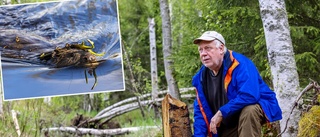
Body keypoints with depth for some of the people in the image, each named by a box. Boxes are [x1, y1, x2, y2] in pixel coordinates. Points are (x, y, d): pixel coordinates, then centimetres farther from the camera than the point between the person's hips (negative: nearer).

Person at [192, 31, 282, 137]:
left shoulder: (239, 64, -24)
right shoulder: (201, 77, -2)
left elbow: (249, 95, -36)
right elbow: (201, 111, 4)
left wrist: (221, 113, -30)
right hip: (228, 125, 7)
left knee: (248, 110, -39)